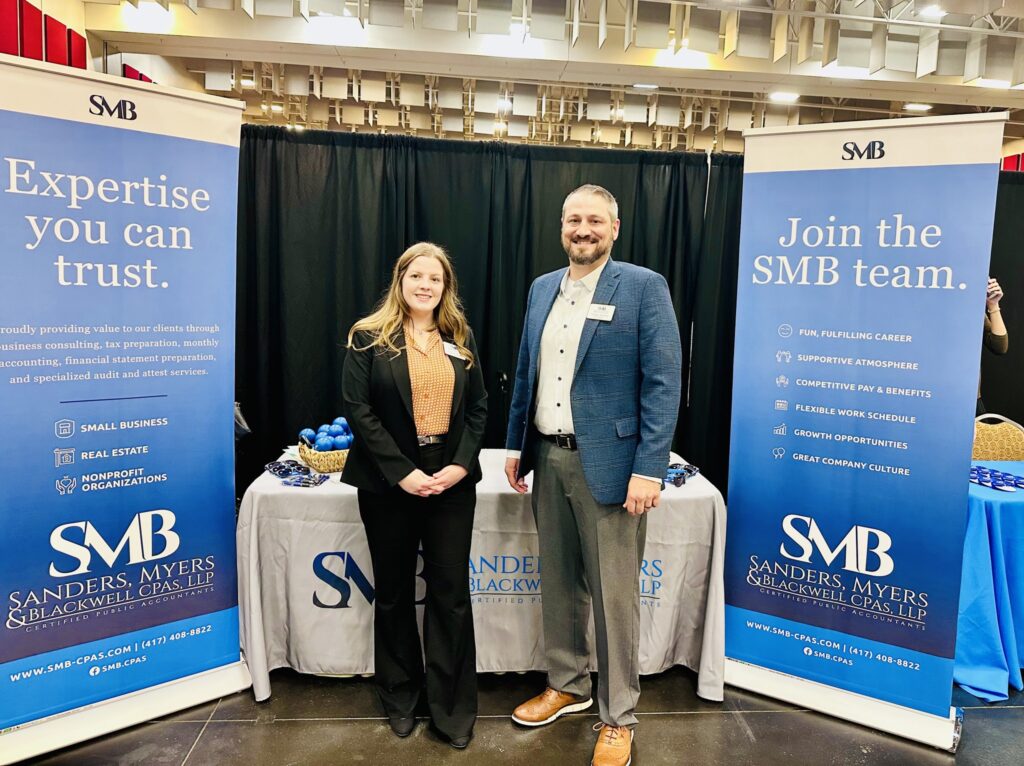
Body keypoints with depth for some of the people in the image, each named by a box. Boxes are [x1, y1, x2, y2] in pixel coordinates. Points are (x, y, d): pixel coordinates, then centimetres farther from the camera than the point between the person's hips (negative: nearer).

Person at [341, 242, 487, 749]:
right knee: (394, 591, 12)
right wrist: (402, 472, -15)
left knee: (451, 592, 5)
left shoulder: (460, 339, 8)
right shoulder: (369, 337, -2)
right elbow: (358, 408, -9)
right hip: (389, 483, -2)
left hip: (452, 481, 2)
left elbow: (478, 408, 7)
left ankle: (453, 707, 21)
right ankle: (400, 697, 32)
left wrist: (461, 464, -8)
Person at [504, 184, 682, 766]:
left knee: (614, 593, 5)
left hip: (608, 462, -6)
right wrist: (517, 445, 14)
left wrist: (649, 469, -17)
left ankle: (618, 717, 24)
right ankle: (568, 684, 38)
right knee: (559, 581, 18)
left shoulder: (643, 287, -7)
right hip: (548, 458, 6)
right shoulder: (543, 288, 12)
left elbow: (663, 383, -12)